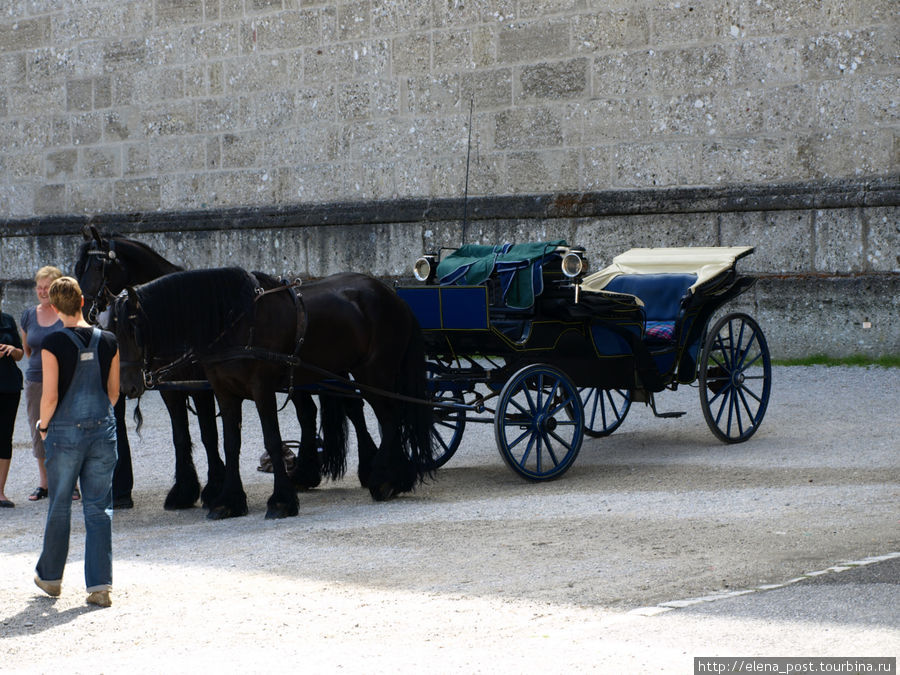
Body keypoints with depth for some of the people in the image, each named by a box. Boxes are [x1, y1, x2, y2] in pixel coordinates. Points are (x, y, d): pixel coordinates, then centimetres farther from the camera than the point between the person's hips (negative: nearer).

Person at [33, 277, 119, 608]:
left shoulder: (53, 344, -11)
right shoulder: (108, 341, 0)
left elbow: (50, 396, -12)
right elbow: (114, 391, 7)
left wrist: (43, 425, 5)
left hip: (66, 432, -3)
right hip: (103, 431, 3)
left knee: (59, 507, 12)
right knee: (99, 508, 5)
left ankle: (50, 576, 27)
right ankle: (100, 585, 0)